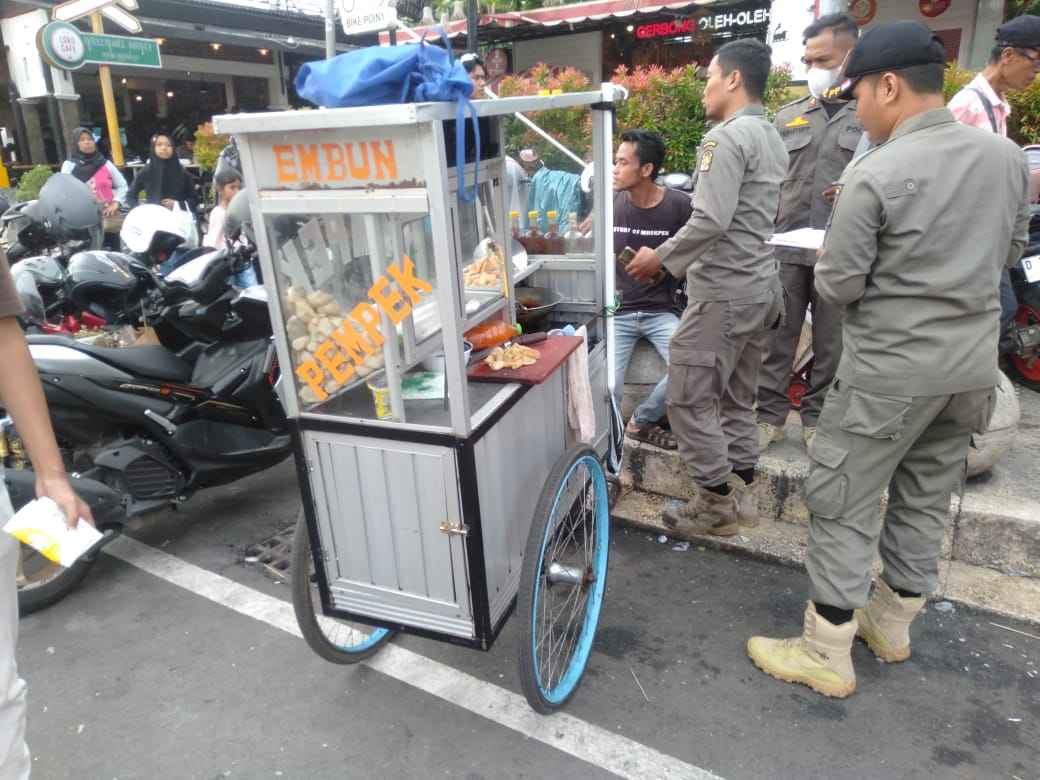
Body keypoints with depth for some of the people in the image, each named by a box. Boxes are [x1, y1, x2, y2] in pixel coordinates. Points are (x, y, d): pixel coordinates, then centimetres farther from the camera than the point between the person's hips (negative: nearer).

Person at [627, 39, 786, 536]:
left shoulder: (726, 137, -14)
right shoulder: (773, 139, 15)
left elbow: (710, 220, -23)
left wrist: (660, 258, -11)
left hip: (723, 291, -9)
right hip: (761, 286, 10)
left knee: (688, 398, 0)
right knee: (736, 398, 16)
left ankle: (718, 503, 9)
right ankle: (741, 495, 25)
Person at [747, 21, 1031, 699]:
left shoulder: (875, 175, -18)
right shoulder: (1007, 156, 3)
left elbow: (838, 286, -14)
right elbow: (1010, 251, 15)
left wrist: (827, 266, 7)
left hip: (891, 370, -7)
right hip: (974, 364, 7)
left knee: (842, 504, 4)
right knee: (927, 498, 18)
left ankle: (827, 655, 13)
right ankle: (894, 623, 35)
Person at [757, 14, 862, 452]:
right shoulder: (786, 117, 14)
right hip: (785, 247, 2)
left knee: (831, 343, 7)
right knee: (776, 337, 4)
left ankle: (817, 418, 21)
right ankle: (769, 415, 15)